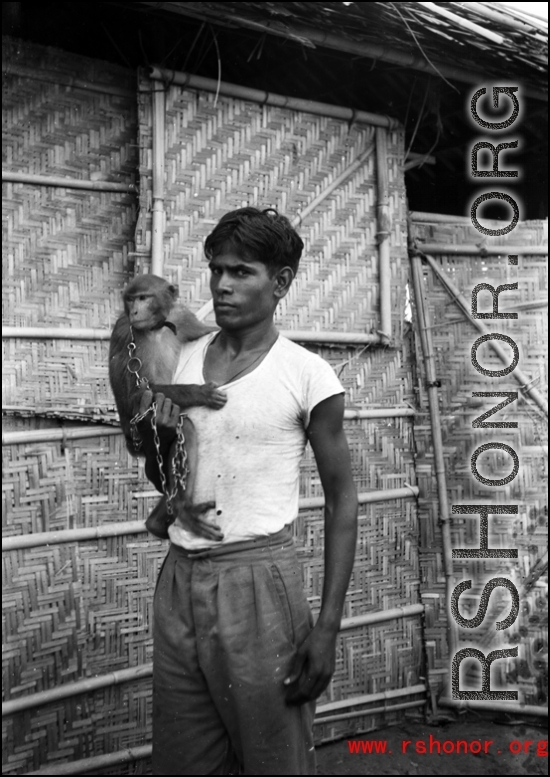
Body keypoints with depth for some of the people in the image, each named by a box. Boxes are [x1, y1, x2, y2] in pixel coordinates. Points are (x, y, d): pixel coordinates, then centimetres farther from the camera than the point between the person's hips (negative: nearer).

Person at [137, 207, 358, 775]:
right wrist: (156, 436, -5)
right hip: (179, 578, 5)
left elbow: (341, 498, -3)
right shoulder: (182, 360, 7)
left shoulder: (308, 376, -8)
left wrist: (328, 623, -8)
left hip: (257, 579, -5)